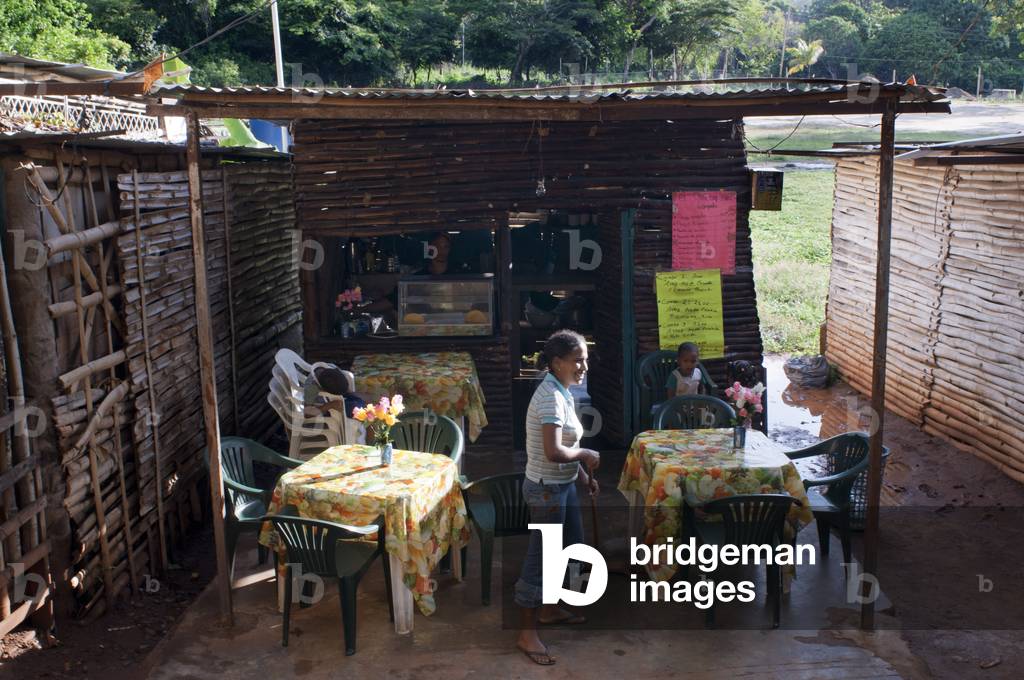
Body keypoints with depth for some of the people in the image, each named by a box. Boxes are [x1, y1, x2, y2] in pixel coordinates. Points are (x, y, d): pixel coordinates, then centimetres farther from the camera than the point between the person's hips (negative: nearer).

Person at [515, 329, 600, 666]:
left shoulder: (560, 391, 7)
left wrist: (583, 474, 12)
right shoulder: (551, 397, -24)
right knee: (540, 559, 0)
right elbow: (553, 453, -32)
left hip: (562, 485, 10)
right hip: (547, 489, -10)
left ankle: (550, 608, 41)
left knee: (571, 546, 23)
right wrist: (588, 454, -16)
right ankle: (527, 634, 12)